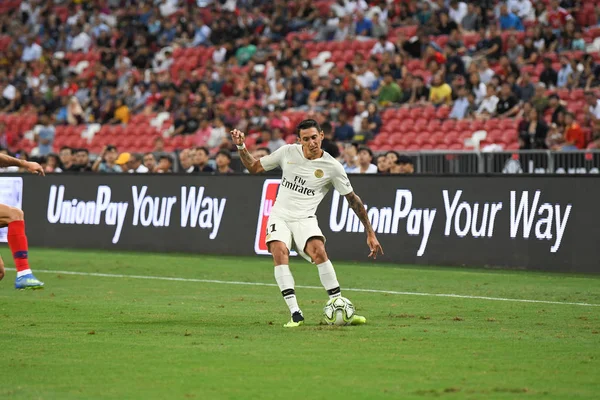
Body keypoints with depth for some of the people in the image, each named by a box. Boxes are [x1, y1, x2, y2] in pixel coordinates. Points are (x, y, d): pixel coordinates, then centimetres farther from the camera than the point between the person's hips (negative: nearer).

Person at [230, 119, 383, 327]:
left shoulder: (332, 167, -4)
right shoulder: (288, 152, 2)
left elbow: (353, 199, 3)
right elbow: (254, 167, 15)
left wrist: (370, 233, 1)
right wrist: (241, 147, -2)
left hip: (305, 218, -2)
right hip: (280, 215, 2)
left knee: (318, 250, -30)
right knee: (279, 251, -28)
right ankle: (295, 313, -29)